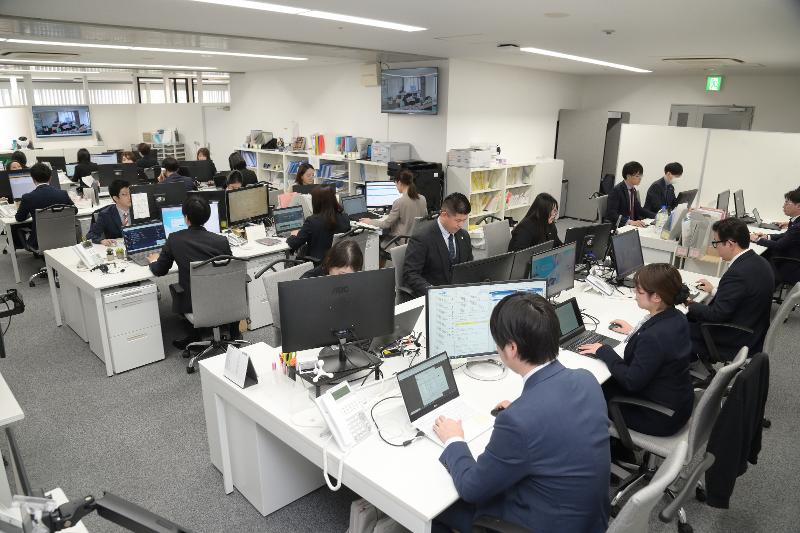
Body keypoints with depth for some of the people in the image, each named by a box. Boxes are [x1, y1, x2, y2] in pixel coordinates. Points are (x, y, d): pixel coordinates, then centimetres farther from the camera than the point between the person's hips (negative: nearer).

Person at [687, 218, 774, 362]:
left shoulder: (738, 273, -29)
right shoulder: (759, 262, 1)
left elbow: (717, 315, -23)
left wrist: (689, 305, -9)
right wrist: (714, 291, 19)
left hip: (736, 343, -10)